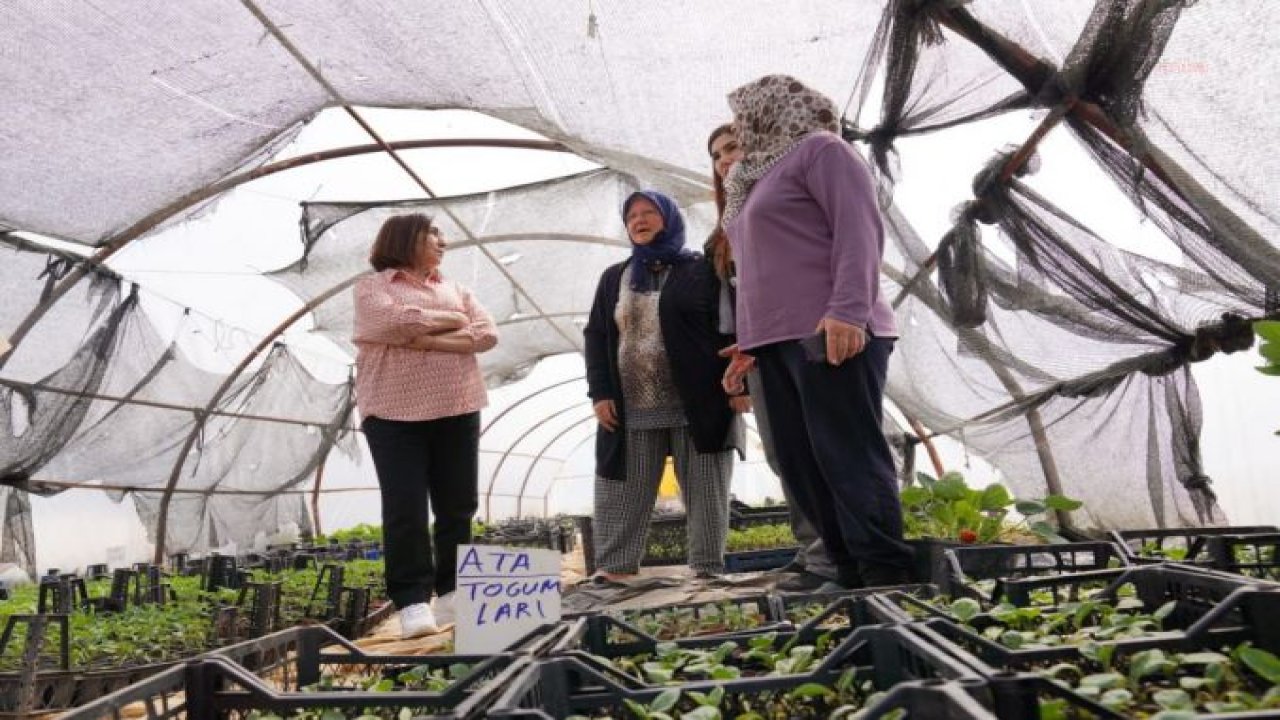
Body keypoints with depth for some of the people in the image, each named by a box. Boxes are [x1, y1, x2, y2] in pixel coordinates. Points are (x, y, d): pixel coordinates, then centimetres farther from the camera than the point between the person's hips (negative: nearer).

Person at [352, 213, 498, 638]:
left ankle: (452, 594, 17)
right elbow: (395, 322, -16)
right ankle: (412, 602, 1)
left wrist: (430, 339, -10)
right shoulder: (373, 285, 6)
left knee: (457, 506, 7)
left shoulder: (455, 289, 19)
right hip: (395, 412, -4)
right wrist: (451, 320, -1)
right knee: (405, 511, -5)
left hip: (457, 409, 5)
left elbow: (488, 334, 3)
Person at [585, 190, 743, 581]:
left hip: (697, 406, -3)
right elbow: (595, 335, 13)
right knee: (623, 497, 2)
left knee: (705, 493, 1)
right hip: (632, 411, 3)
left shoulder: (702, 270, 7)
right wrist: (599, 392, 1)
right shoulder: (614, 278, 19)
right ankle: (614, 571, 8)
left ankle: (709, 571, 10)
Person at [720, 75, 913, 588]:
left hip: (829, 334, -9)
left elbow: (859, 229, -11)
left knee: (850, 458, -10)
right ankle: (852, 575, 9)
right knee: (802, 467, 4)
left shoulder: (820, 149, 4)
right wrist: (751, 346, 22)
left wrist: (848, 311, -24)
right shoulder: (761, 176, 29)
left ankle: (886, 576, -4)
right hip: (778, 340, 9)